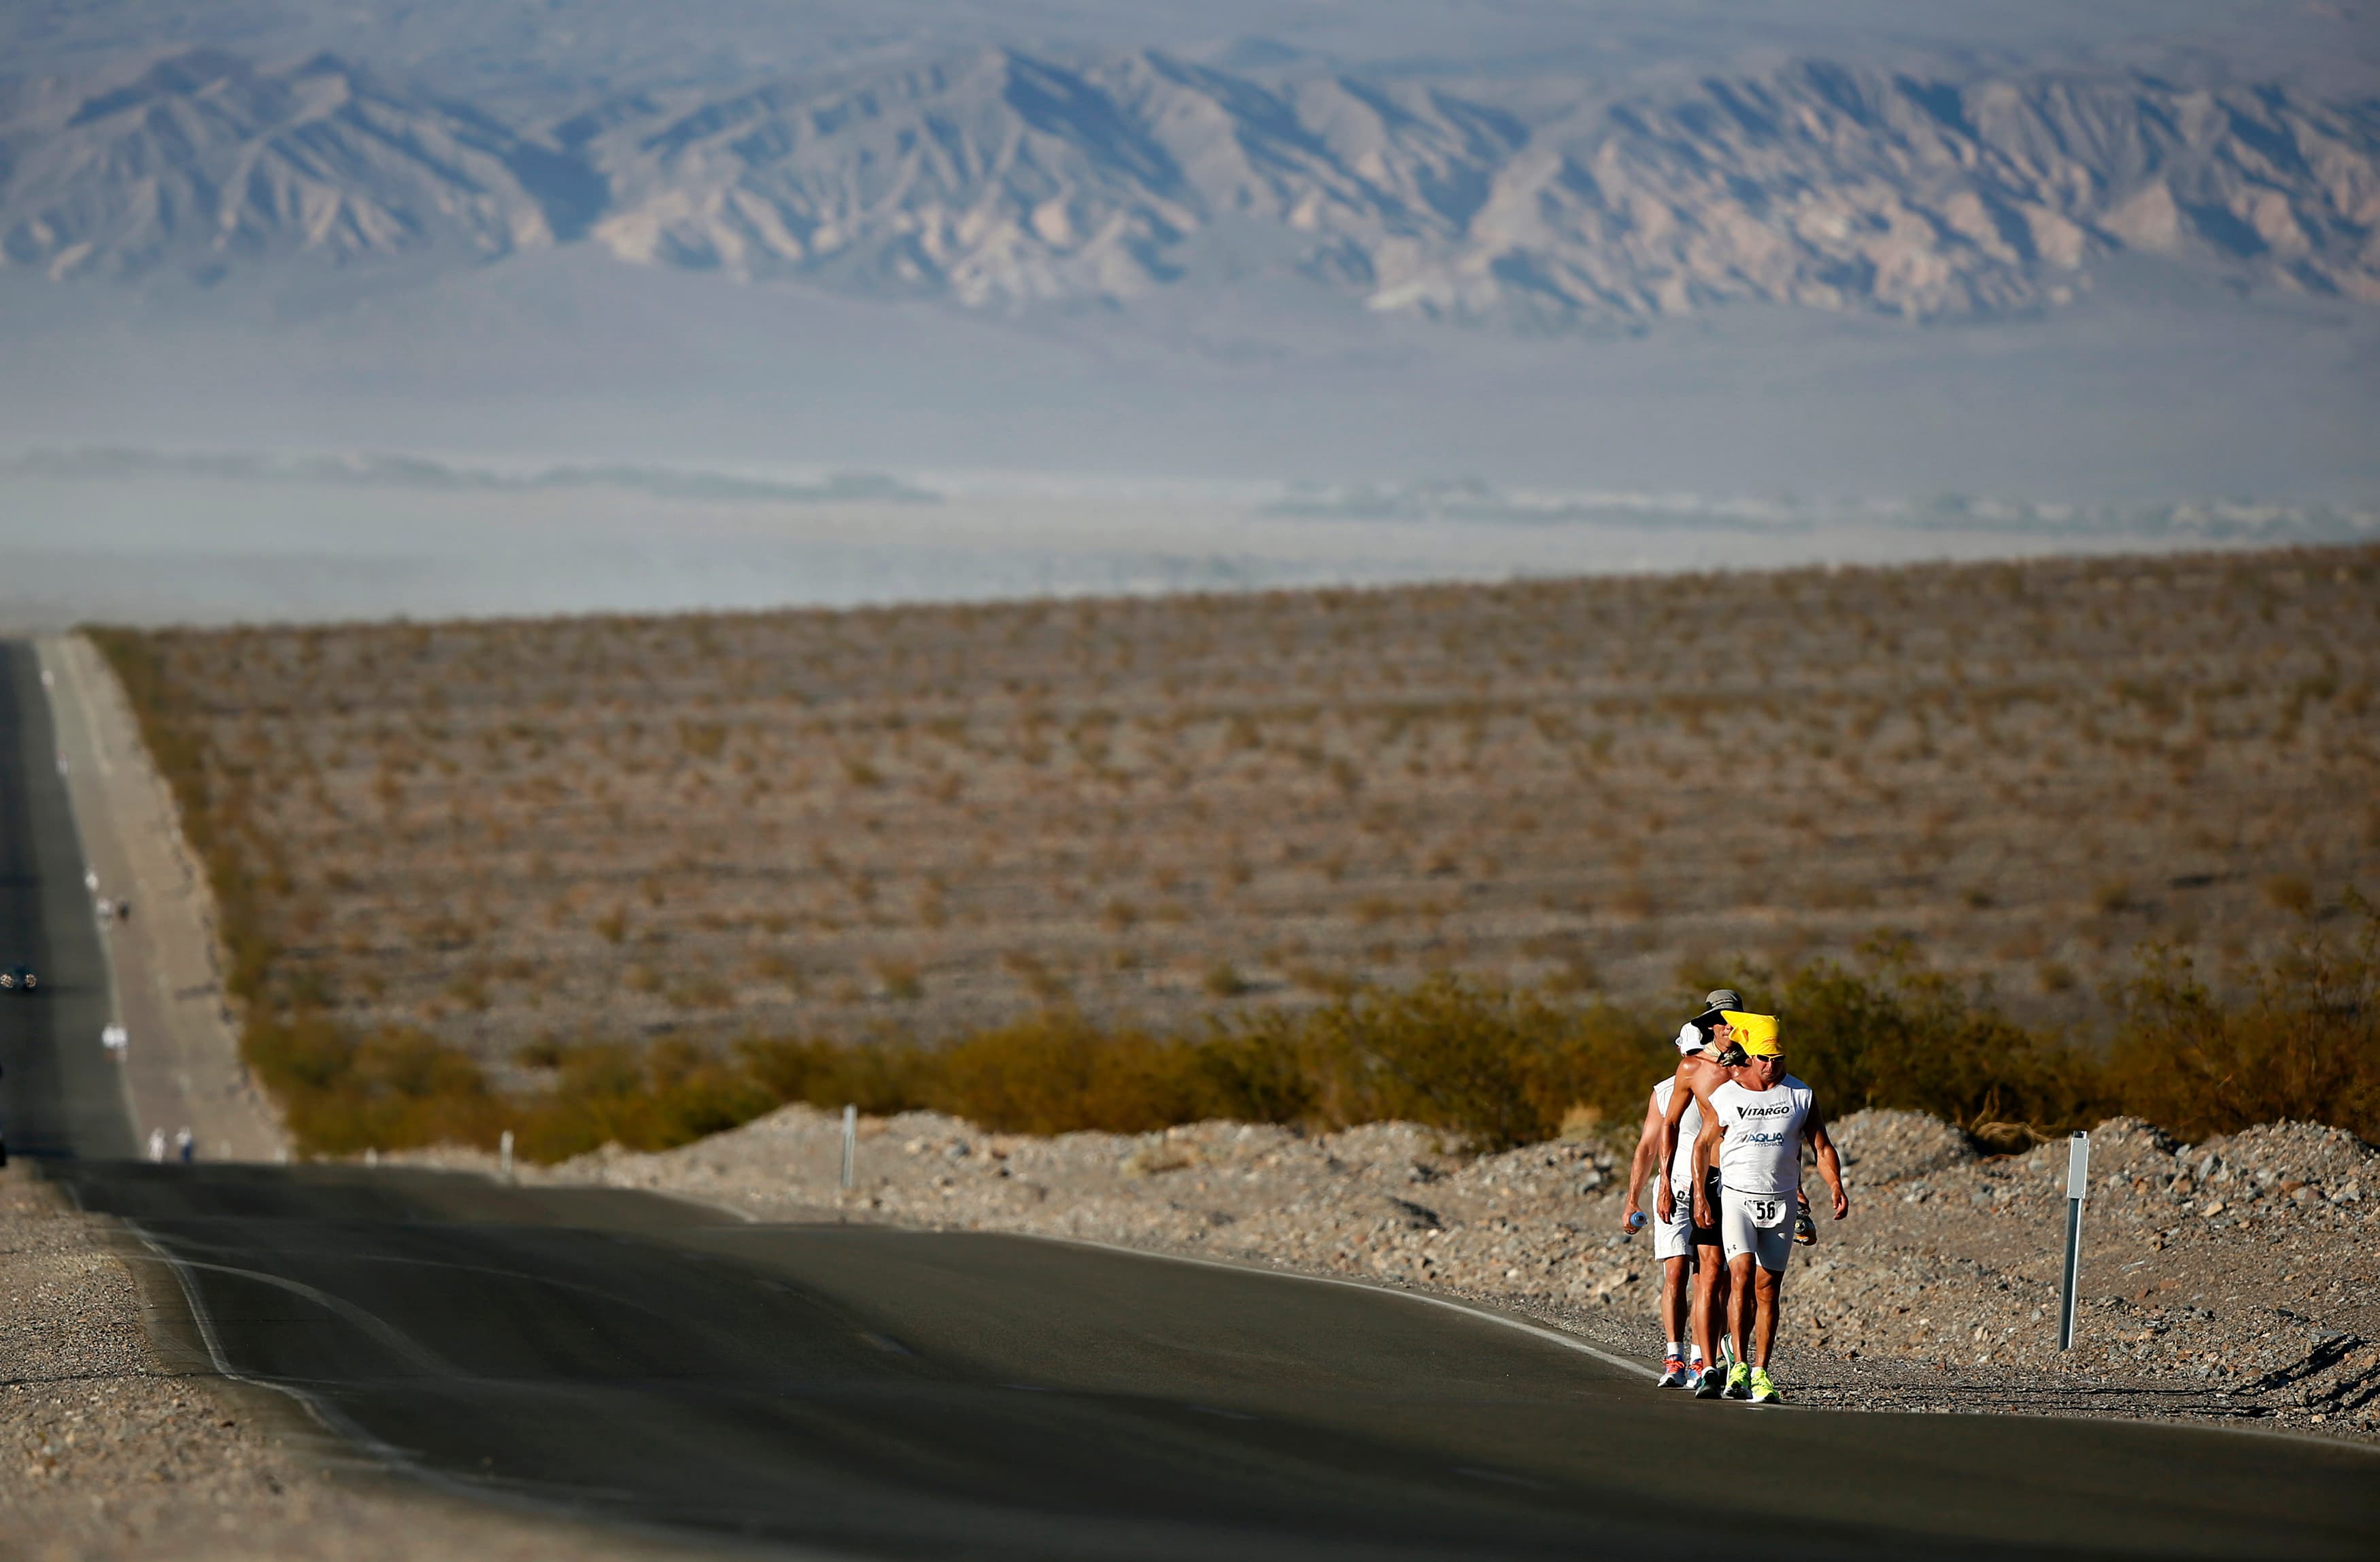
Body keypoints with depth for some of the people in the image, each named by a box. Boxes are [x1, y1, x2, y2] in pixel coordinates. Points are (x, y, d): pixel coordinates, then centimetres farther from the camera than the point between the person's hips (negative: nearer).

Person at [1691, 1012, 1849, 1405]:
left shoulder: (1800, 1095, 4)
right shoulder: (1724, 1097, 0)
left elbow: (1821, 1147, 7)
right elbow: (1703, 1145, 8)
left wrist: (1837, 1188, -7)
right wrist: (1699, 1193, -2)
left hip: (1781, 1202, 2)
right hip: (1737, 1196, -2)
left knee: (1768, 1289, 2)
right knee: (1742, 1275, -19)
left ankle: (1760, 1373, 6)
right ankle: (1739, 1366, -15)